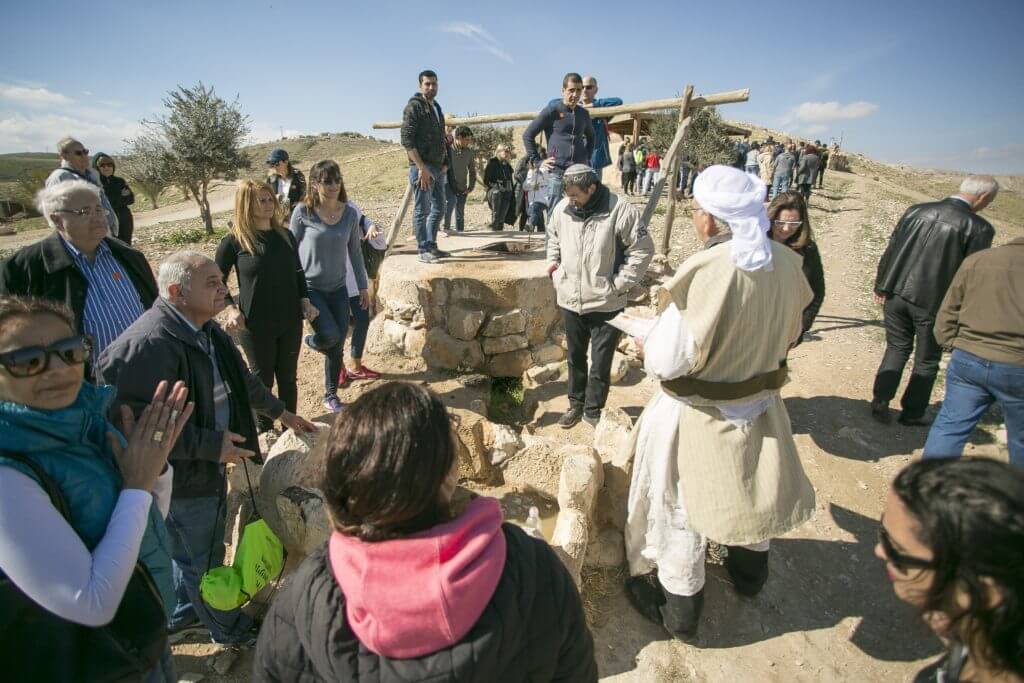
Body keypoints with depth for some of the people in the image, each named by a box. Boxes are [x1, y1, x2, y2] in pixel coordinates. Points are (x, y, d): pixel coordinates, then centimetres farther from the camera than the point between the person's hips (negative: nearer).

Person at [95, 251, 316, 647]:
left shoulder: (205, 330, 1)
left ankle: (183, 613, 53)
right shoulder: (150, 345, -30)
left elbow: (240, 378, 16)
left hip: (208, 462, 9)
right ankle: (229, 629, 37)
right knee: (204, 558, 14)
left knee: (189, 549, 29)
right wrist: (212, 446, -27)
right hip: (184, 474, -9)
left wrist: (278, 411, 24)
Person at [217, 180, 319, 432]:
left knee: (288, 378, 14)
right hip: (256, 326, -3)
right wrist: (231, 308, -12)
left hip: (290, 322, 4)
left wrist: (305, 301, 0)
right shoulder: (234, 241, -8)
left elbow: (298, 273, 13)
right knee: (262, 380, 10)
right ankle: (265, 432, 28)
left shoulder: (286, 236, 3)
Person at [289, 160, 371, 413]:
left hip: (338, 288, 4)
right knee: (330, 335, -20)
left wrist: (363, 285, 11)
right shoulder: (303, 212, -11)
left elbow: (355, 251, 8)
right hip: (310, 287, -3)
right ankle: (311, 341, 19)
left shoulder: (350, 213, -2)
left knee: (337, 347, 7)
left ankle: (331, 396, 27)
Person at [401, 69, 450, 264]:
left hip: (438, 168, 8)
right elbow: (407, 140, -15)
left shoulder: (437, 108, 17)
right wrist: (421, 168, -20)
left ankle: (431, 246, 24)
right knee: (421, 210, -3)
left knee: (438, 209, 13)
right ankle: (423, 250, 3)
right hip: (421, 167, -8)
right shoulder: (414, 107, -7)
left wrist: (444, 163, 14)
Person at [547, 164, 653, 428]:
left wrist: (619, 283, -12)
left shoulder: (620, 211, -16)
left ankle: (593, 409, 26)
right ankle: (576, 403, 37)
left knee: (601, 362, 7)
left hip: (606, 303, -4)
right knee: (575, 356, 18)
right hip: (570, 299, 4)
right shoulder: (562, 208, -2)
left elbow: (643, 249, -9)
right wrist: (553, 263, 6)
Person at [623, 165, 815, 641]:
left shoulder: (704, 273, -29)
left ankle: (679, 614, 34)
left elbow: (667, 360, -26)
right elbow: (789, 335, 7)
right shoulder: (785, 263, -8)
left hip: (698, 414, -6)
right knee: (748, 488, 28)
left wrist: (647, 343, -5)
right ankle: (749, 577, 55)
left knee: (681, 508, 14)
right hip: (758, 404, 6)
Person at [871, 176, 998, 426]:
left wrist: (881, 287, 14)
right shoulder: (978, 227, -12)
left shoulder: (916, 210, 1)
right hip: (932, 302, -3)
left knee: (896, 348, 20)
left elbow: (891, 249, 5)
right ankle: (912, 413, 25)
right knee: (927, 361, 15)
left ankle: (880, 402, 15)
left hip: (896, 294, 4)